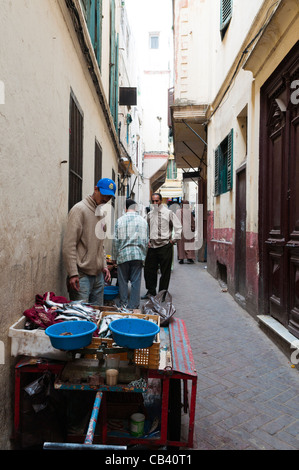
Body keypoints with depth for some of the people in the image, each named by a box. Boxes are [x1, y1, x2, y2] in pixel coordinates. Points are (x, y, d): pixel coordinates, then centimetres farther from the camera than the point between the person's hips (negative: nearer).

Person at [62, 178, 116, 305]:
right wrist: (73, 274, -20)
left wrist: (104, 265, 13)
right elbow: (69, 245, -16)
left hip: (99, 275, 8)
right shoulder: (80, 209, -10)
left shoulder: (101, 212, 16)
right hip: (82, 275, -8)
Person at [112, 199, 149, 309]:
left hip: (123, 255, -1)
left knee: (123, 281, 11)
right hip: (138, 255, 1)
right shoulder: (143, 221, 4)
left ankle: (123, 304, 18)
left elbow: (115, 241, 0)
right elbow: (146, 241, 8)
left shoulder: (120, 220, -1)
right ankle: (133, 306, 9)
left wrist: (115, 257, 8)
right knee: (136, 281, 6)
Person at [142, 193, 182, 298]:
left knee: (165, 271, 3)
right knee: (149, 269, 6)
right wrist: (147, 241, 8)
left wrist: (173, 240, -3)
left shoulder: (168, 213, 0)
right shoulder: (150, 214, 10)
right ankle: (151, 291, 22)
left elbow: (178, 227, 1)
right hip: (152, 246, 3)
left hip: (165, 246, -3)